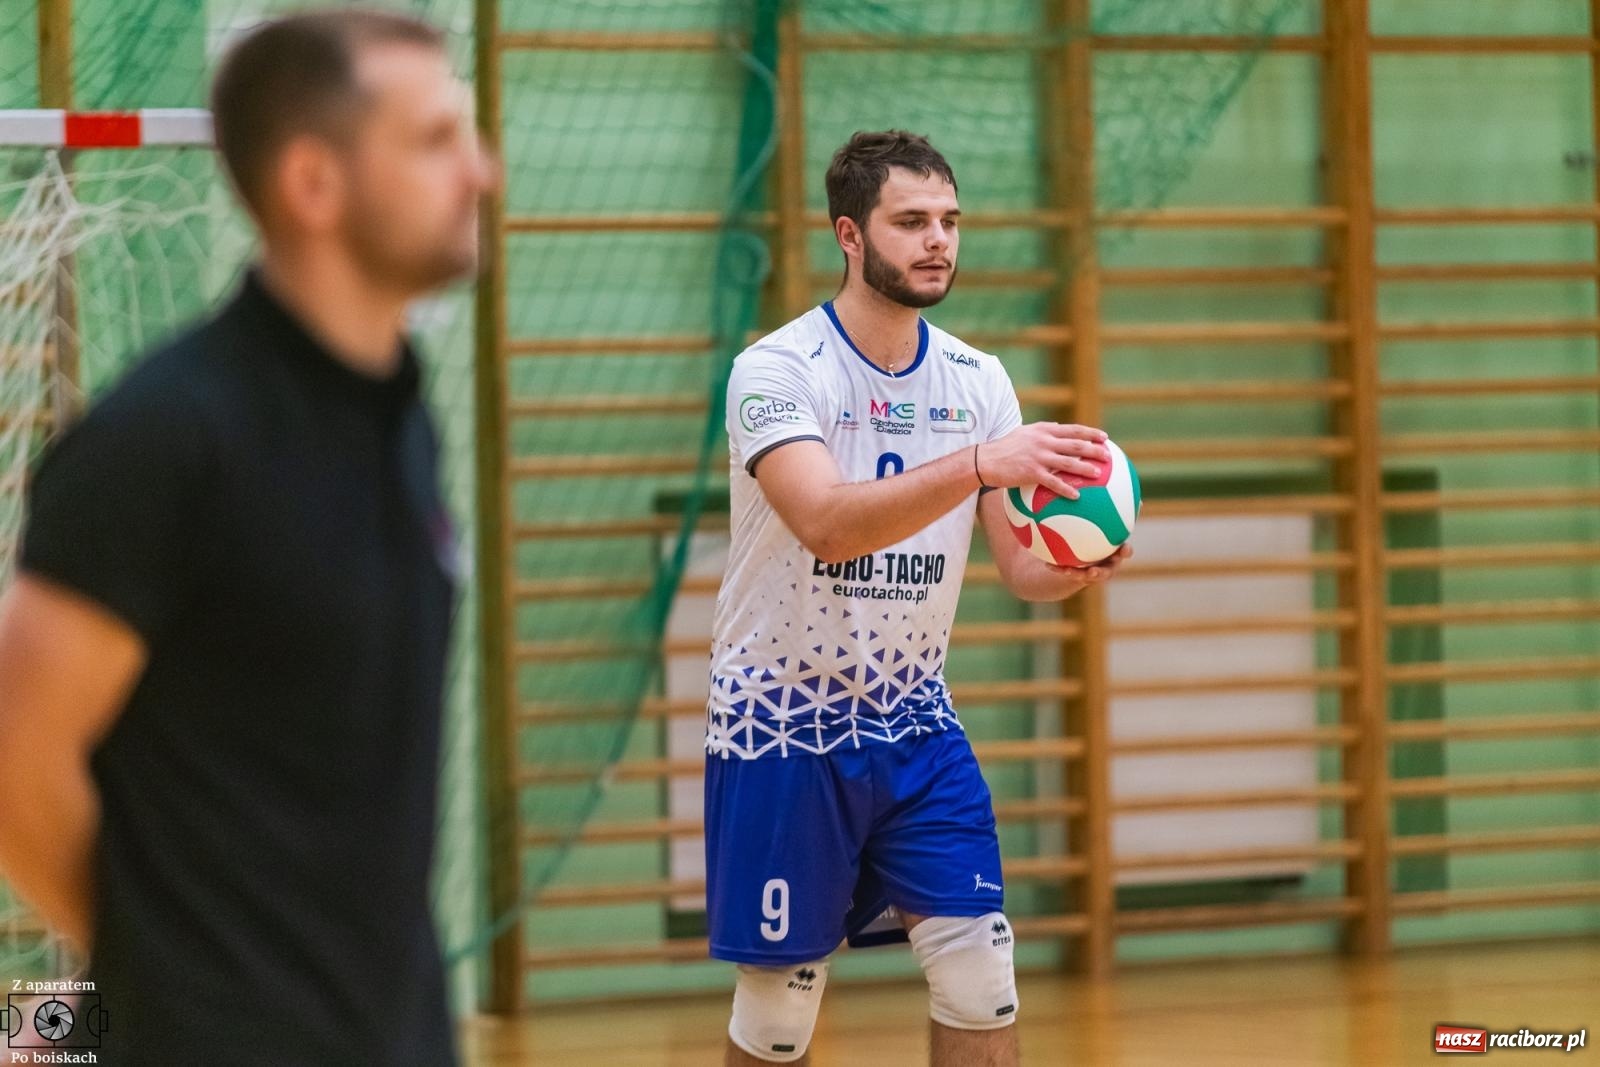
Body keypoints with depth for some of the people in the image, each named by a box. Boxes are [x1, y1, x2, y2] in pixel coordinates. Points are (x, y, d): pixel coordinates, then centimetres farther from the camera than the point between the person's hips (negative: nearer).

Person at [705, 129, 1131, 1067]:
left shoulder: (977, 381, 1)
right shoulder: (777, 371, -16)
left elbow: (1021, 565, -1)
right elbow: (827, 524, -33)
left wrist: (1073, 569, -25)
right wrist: (980, 463, -44)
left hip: (915, 724, 4)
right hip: (783, 733, -4)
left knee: (981, 975, -5)